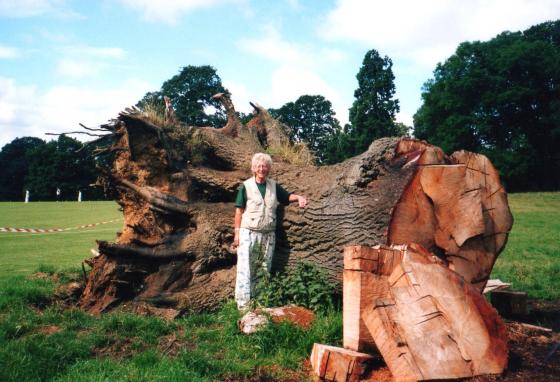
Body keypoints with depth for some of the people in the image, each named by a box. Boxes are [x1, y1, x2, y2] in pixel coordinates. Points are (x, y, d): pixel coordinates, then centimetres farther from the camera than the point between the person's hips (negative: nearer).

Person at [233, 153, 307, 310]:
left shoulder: (274, 186, 8)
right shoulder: (246, 186, -3)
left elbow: (287, 196, 19)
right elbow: (239, 210, -3)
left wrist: (299, 197, -3)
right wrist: (237, 232, -8)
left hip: (268, 234, 4)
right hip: (248, 233, -4)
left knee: (265, 270, 9)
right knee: (245, 269, -8)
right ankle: (243, 306, -5)